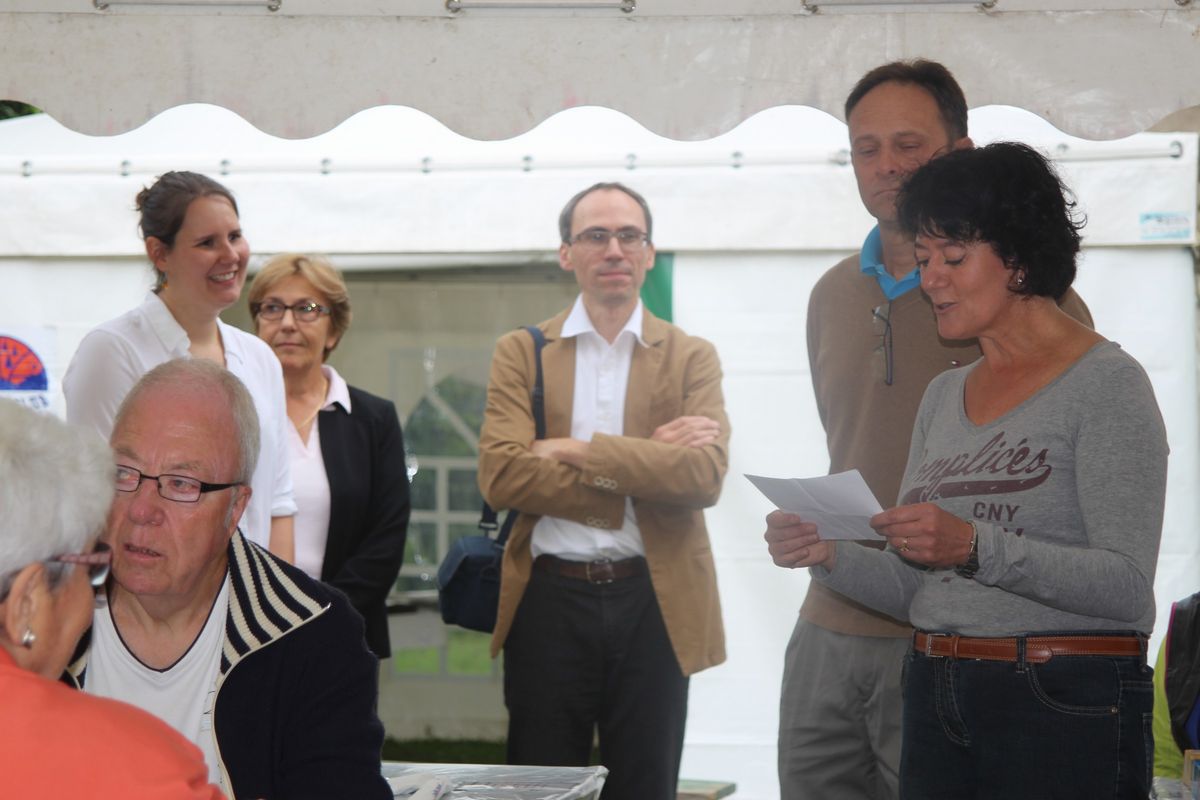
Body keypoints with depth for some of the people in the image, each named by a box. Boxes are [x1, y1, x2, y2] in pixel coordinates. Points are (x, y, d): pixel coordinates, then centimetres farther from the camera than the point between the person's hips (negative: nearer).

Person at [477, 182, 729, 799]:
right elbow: (501, 477, -10)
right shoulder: (521, 353, 6)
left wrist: (578, 450, -15)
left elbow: (705, 475, -11)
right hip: (548, 602, 0)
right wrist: (643, 463, -13)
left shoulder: (691, 359, 6)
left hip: (654, 603, 0)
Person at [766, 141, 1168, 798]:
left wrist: (976, 547, -27)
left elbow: (1127, 587, -17)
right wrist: (828, 557, -5)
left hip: (1066, 708, -6)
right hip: (937, 705, 6)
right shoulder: (944, 396, 14)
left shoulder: (1105, 384, -7)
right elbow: (914, 588, 14)